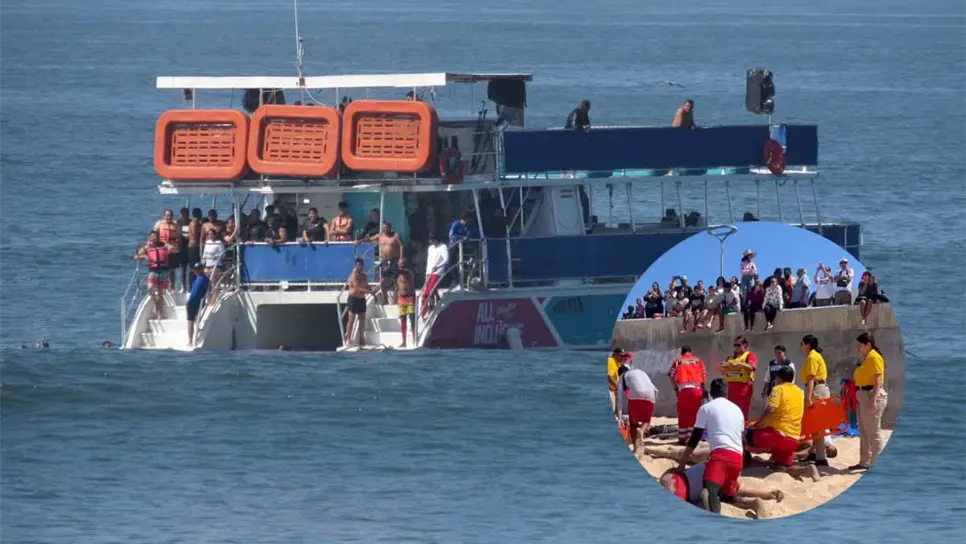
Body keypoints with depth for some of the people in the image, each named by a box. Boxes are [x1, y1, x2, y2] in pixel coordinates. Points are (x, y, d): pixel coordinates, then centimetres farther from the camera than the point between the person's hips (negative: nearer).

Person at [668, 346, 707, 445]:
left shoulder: (677, 361, 12)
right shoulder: (698, 361, 15)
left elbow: (672, 376, 2)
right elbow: (704, 375, 6)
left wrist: (675, 389, 9)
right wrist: (704, 389, 9)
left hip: (683, 389, -1)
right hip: (696, 388, 1)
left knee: (683, 414, 5)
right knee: (694, 414, 5)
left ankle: (682, 438, 4)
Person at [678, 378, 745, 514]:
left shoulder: (706, 408, 12)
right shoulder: (737, 409, 26)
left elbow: (694, 439, 11)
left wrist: (682, 464, 19)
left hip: (720, 453, -5)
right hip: (738, 457, 5)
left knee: (710, 490, -30)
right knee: (727, 495, 27)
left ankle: (713, 513, -59)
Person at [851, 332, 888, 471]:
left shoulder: (874, 358, -12)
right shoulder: (866, 359, 16)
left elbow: (878, 380, -19)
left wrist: (873, 400, -25)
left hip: (872, 396, -11)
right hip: (864, 396, 11)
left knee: (873, 431, -9)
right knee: (864, 432, 15)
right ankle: (864, 462, 21)